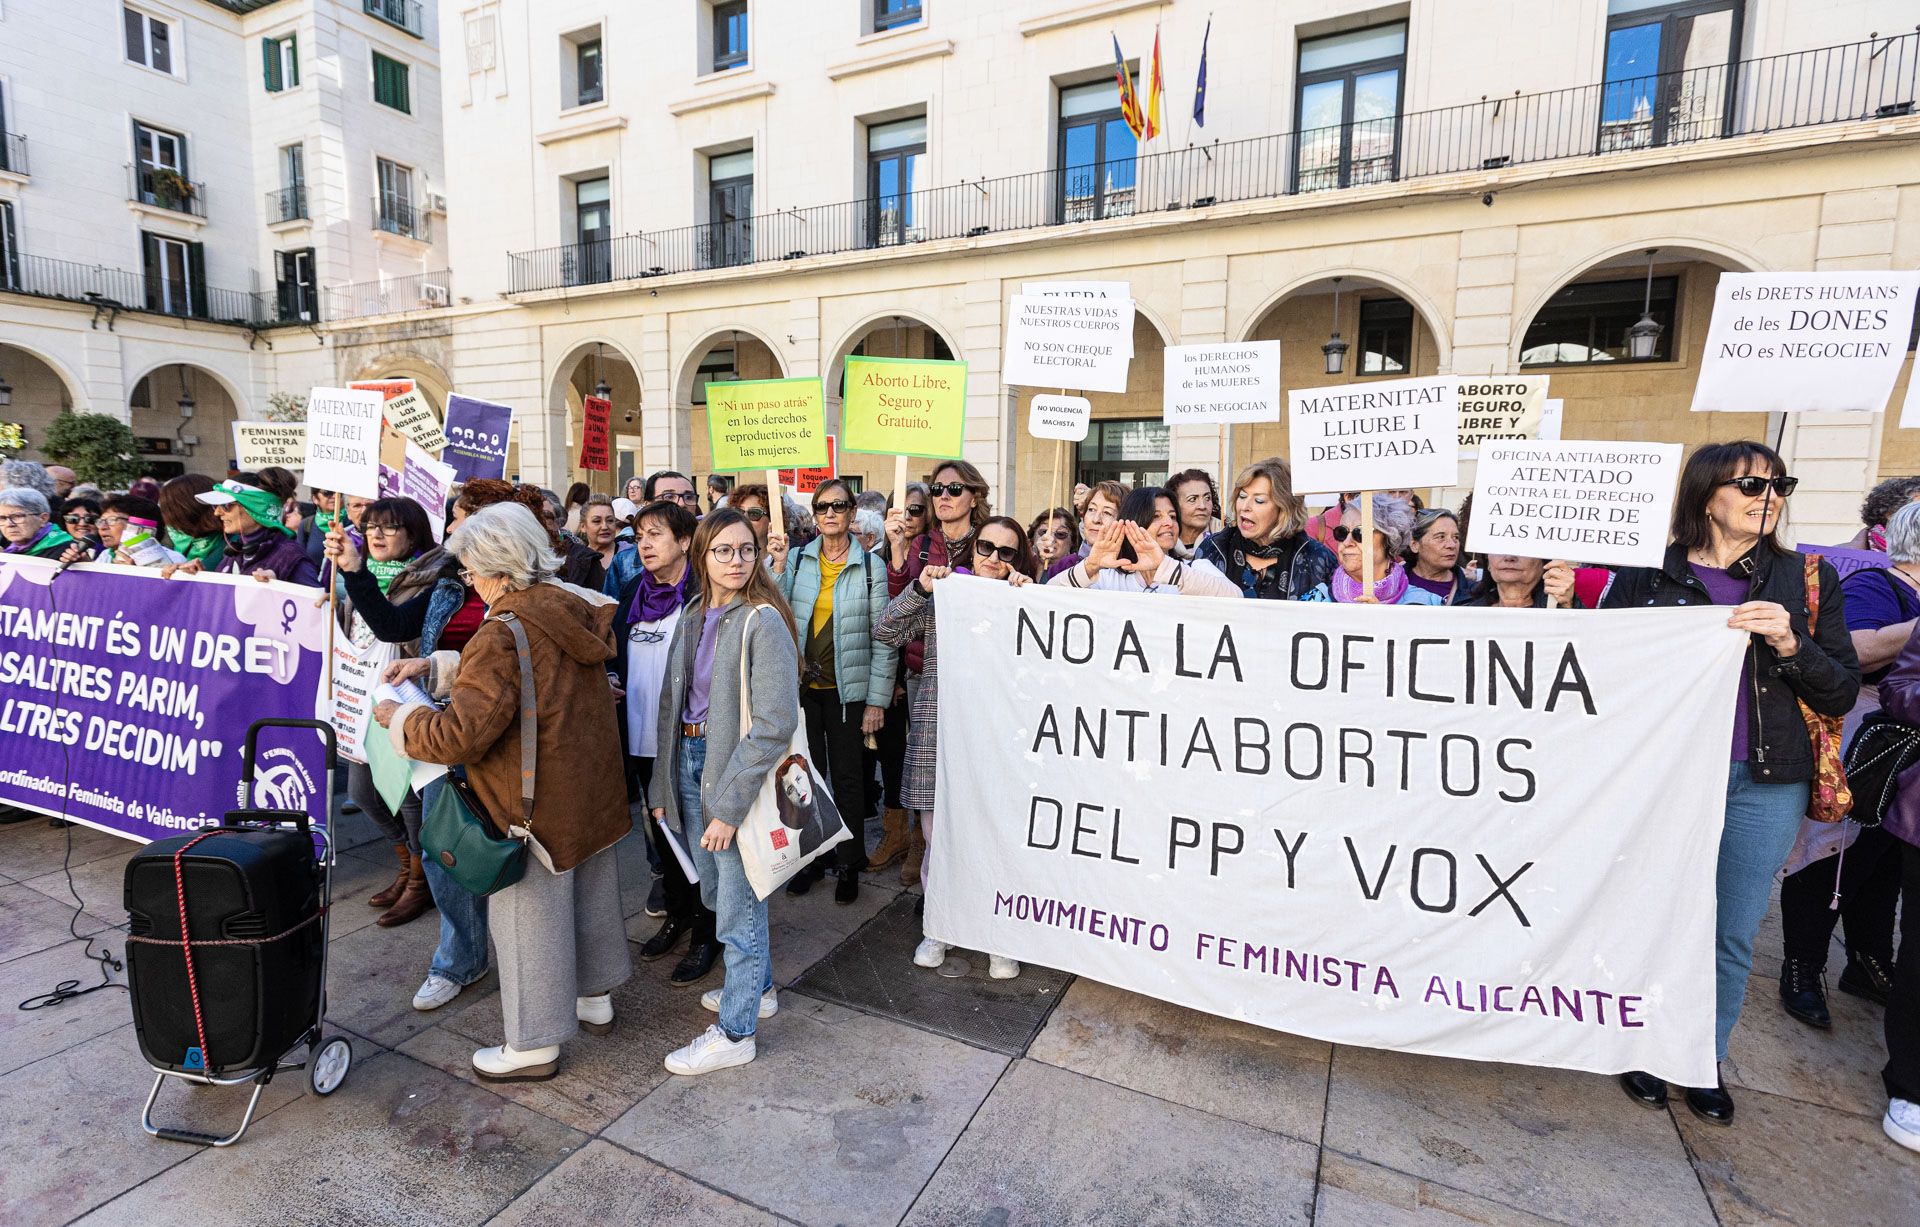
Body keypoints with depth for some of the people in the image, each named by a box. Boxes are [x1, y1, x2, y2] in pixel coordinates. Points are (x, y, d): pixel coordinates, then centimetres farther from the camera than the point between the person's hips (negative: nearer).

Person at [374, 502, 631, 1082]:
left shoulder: (504, 635, -24)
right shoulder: (577, 611, 0)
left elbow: (462, 733, -26)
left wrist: (398, 718, -7)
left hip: (536, 808, -8)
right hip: (594, 792, 8)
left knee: (529, 916, 9)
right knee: (591, 895, 22)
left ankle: (535, 1045, 25)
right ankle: (595, 996, 42)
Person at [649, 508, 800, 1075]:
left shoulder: (763, 622, -17)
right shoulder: (693, 616, 6)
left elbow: (774, 726, -21)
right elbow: (672, 704, 10)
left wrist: (730, 805, -22)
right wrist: (663, 786, 9)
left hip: (738, 771, -8)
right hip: (690, 760, 8)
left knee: (739, 904, 6)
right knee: (714, 892, 21)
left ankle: (736, 1033, 24)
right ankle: (757, 987, 44)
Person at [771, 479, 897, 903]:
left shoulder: (871, 565, -4)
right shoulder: (797, 559, 3)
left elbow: (883, 639, -4)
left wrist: (877, 700, -8)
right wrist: (778, 567, -15)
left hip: (847, 689, -2)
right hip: (802, 686, 2)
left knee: (847, 776, 5)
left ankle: (850, 865, 21)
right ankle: (812, 857, 28)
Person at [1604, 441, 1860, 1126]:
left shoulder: (1808, 580, 5)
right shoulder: (1646, 575, -1)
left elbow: (1841, 694, 3)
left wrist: (1790, 645, -14)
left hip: (1763, 785, 2)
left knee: (1734, 933, 11)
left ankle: (1704, 1059, 31)